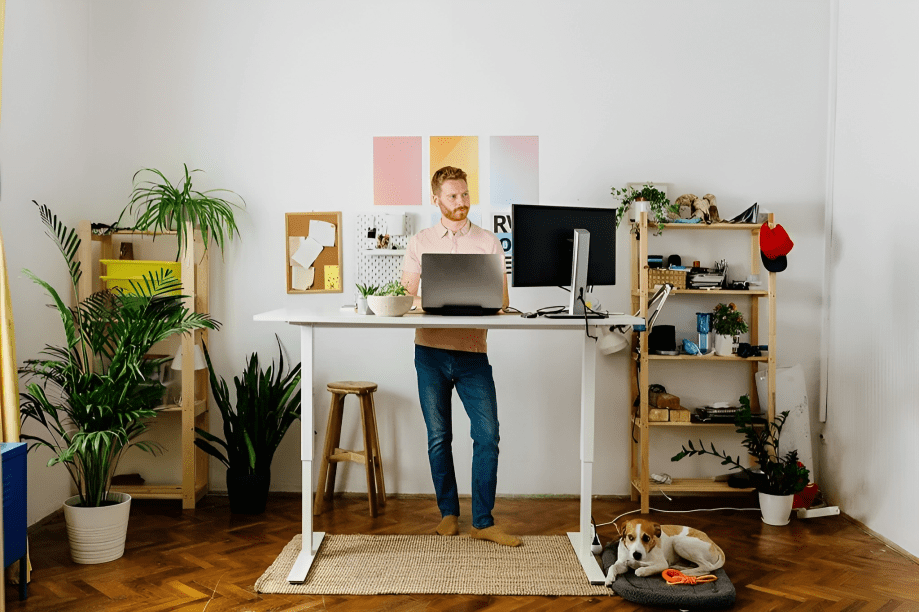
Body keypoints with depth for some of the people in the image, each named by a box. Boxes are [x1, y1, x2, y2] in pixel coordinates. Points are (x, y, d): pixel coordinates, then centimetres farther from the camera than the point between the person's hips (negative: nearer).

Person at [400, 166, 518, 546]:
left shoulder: (488, 242, 8)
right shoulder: (420, 242, 10)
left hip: (472, 351, 0)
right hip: (431, 350, 1)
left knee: (488, 435, -6)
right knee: (438, 437, 7)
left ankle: (483, 522, 4)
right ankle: (448, 513, 22)